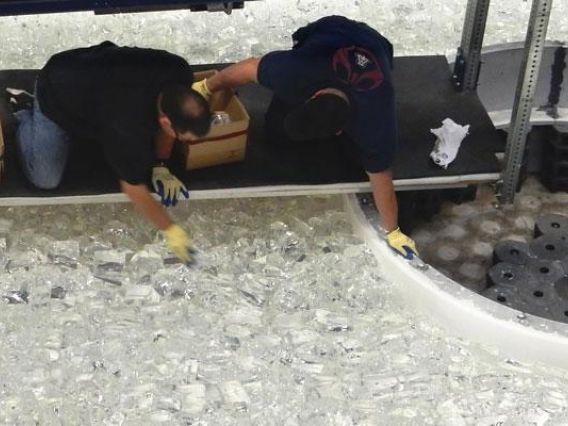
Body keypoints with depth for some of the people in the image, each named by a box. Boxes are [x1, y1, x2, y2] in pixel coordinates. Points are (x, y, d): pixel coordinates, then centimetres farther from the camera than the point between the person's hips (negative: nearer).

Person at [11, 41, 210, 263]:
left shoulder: (179, 73, -27)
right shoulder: (129, 127, -43)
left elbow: (166, 115, -4)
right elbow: (134, 189, -28)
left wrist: (161, 166, -3)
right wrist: (170, 230, -19)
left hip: (91, 72, 6)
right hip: (56, 93, -6)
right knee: (46, 179, -6)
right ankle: (26, 120, 18)